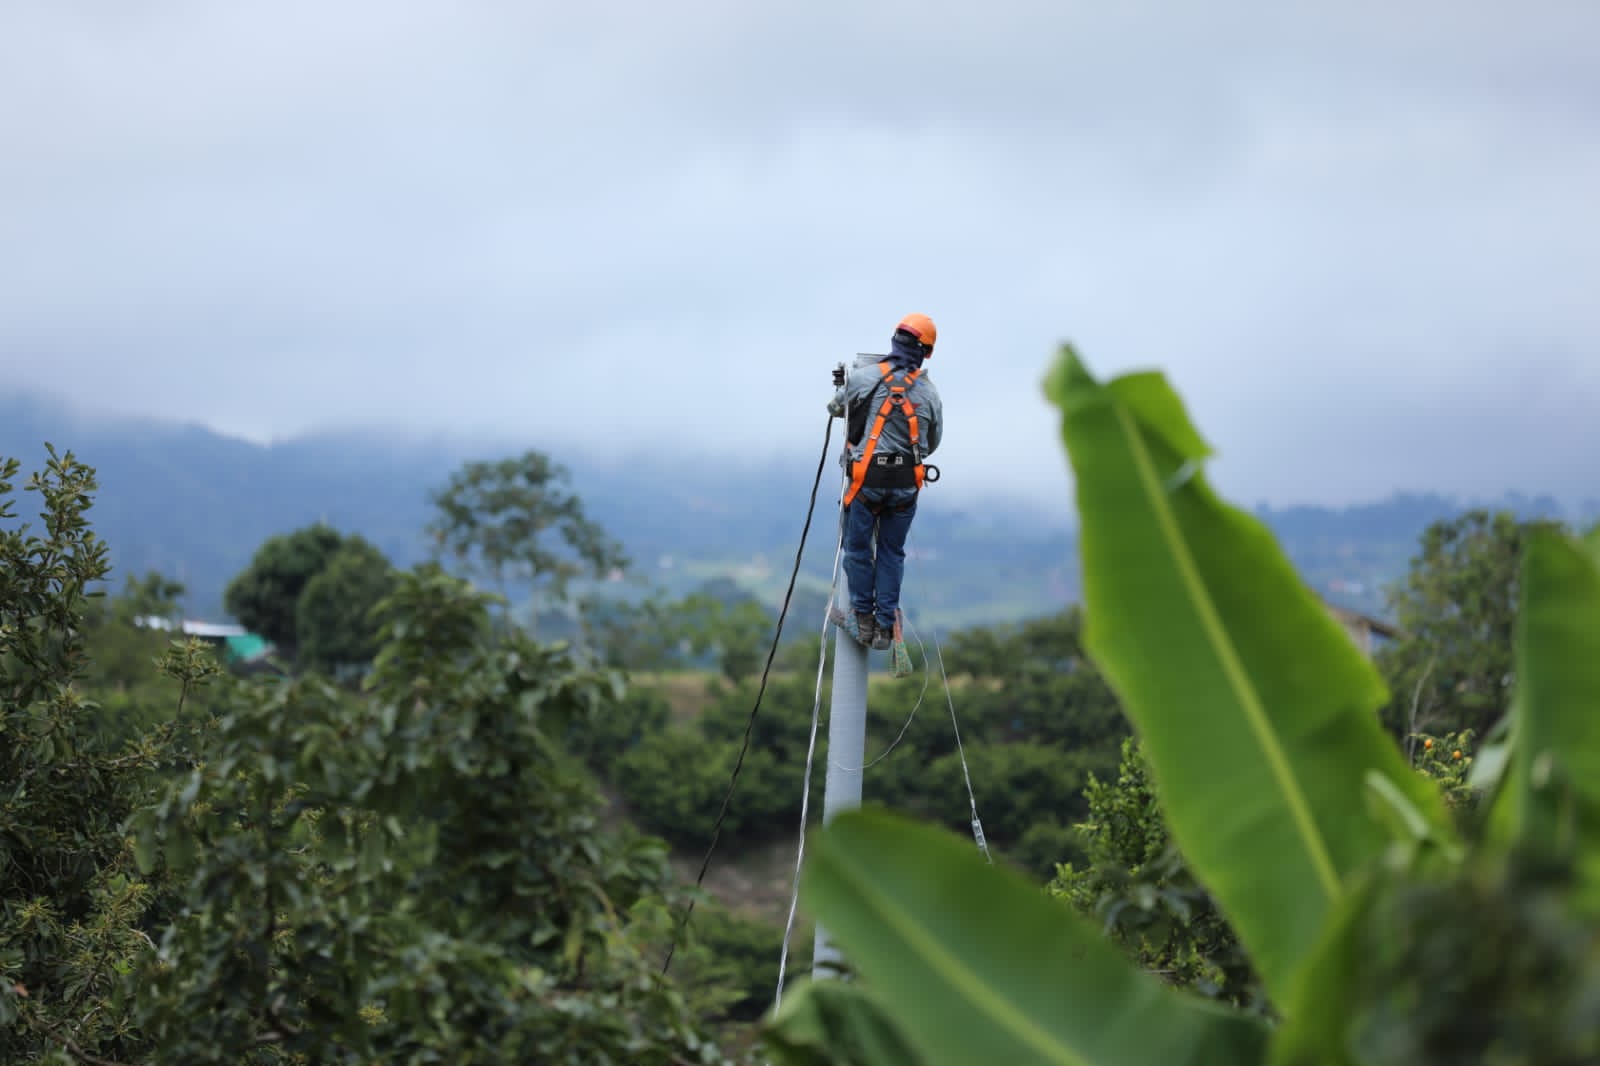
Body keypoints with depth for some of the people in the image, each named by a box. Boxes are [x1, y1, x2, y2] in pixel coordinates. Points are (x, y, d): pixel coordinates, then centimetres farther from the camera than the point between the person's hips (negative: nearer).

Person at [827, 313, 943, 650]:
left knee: (858, 547, 12)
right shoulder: (930, 393, 3)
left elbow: (837, 406, 12)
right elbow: (933, 442, 13)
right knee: (892, 553, 12)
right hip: (907, 483, 2)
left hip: (867, 478, -2)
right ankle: (885, 627, 12)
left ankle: (864, 618, 12)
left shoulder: (865, 376, -5)